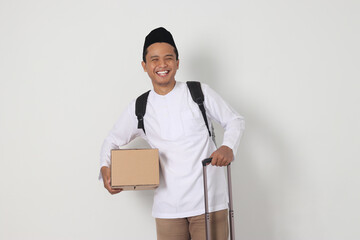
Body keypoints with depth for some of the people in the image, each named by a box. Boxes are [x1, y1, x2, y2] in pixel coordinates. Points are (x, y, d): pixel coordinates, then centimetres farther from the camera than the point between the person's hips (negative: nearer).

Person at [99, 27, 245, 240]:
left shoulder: (199, 93, 3)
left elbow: (235, 121, 9)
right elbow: (113, 140, 19)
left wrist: (229, 147, -12)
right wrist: (105, 168, -2)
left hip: (209, 201, -2)